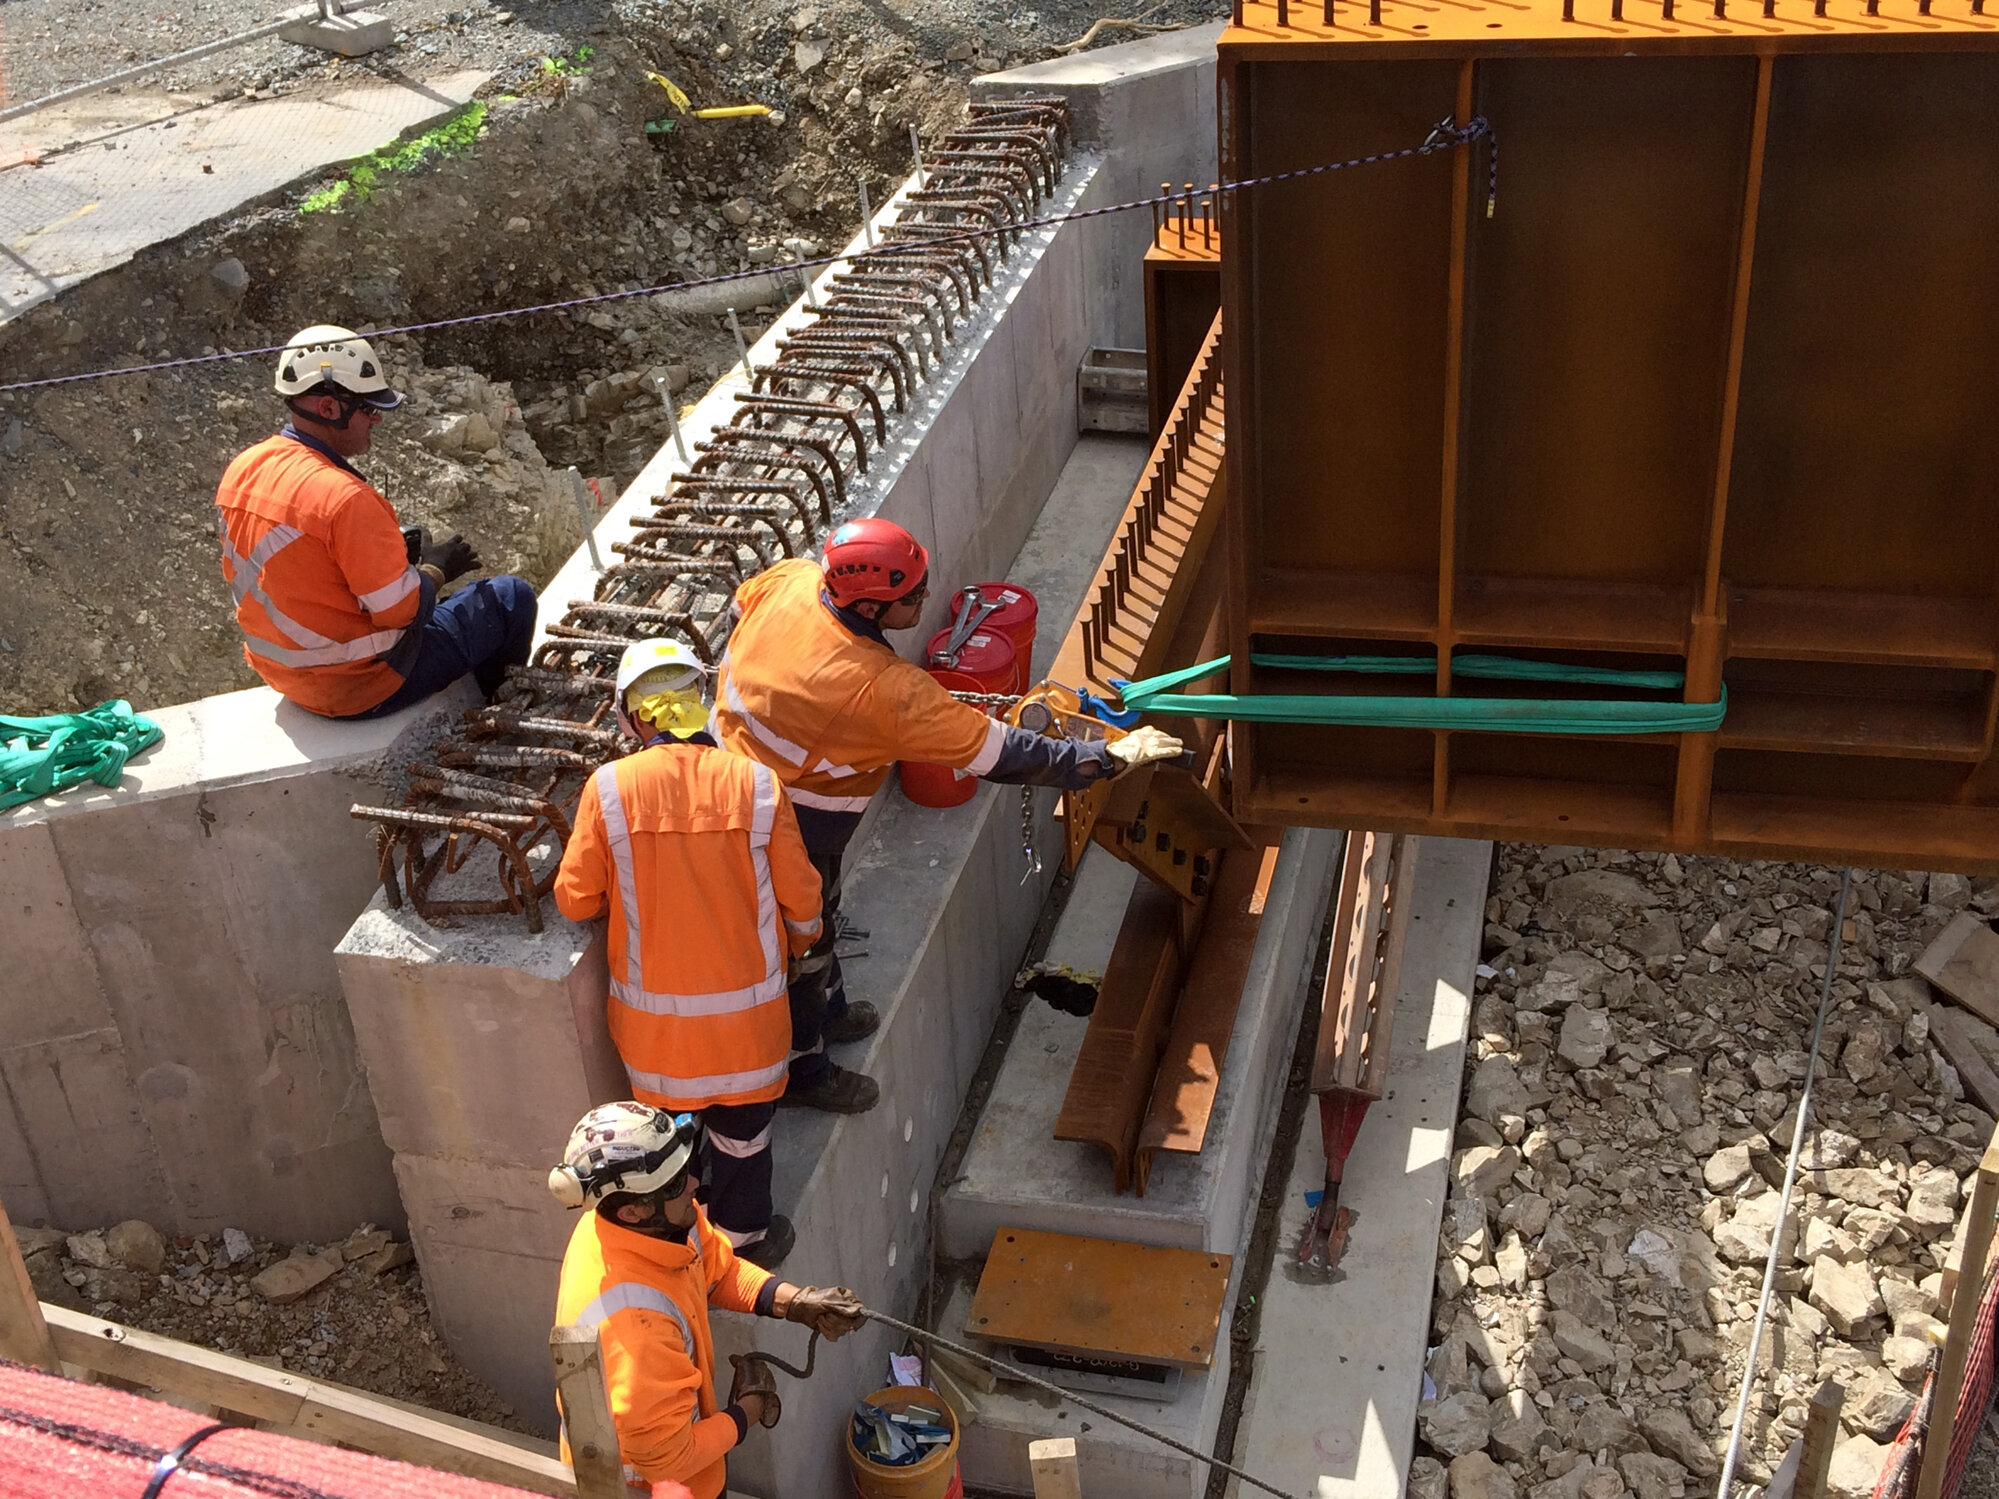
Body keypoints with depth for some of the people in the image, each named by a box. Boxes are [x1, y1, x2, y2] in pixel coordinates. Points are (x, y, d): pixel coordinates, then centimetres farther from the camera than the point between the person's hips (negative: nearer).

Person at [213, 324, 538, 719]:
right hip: (360, 689, -9)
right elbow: (400, 609, -23)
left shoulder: (241, 469, -2)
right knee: (512, 597, 4)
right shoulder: (345, 498, -29)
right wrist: (437, 569, -3)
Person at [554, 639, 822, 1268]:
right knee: (742, 1123, 21)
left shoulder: (608, 788, -15)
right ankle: (744, 1236, 40)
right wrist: (798, 943, 17)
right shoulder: (755, 784, -14)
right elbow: (800, 898, -6)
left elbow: (575, 899, -7)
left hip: (653, 1005, 0)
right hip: (745, 1000, 0)